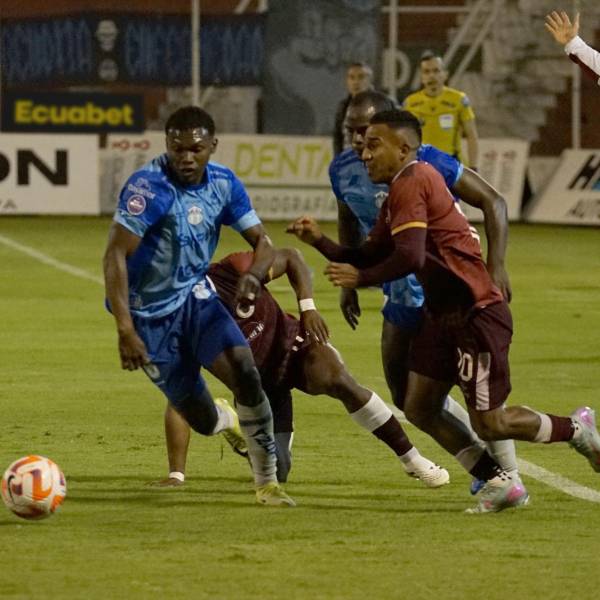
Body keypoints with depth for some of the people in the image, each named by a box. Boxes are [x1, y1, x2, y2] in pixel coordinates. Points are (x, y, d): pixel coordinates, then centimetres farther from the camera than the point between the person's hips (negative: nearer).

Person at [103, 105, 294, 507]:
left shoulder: (223, 184, -5)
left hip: (196, 298, 4)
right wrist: (125, 330, -35)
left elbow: (262, 241, 1)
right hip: (150, 314, -4)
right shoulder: (149, 187, -24)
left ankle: (268, 483, -4)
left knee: (246, 373, -19)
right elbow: (116, 255, -28)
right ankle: (236, 425, 40)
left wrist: (253, 275, -24)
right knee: (203, 420, 0)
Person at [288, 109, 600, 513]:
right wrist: (320, 241, 4)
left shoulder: (412, 184, -16)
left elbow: (410, 258, -26)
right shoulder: (398, 193, 15)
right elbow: (368, 257, 16)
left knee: (489, 425, -5)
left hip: (477, 313, -10)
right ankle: (497, 481, 16)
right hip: (445, 313, 10)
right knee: (419, 407, 7)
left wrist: (360, 279, -15)